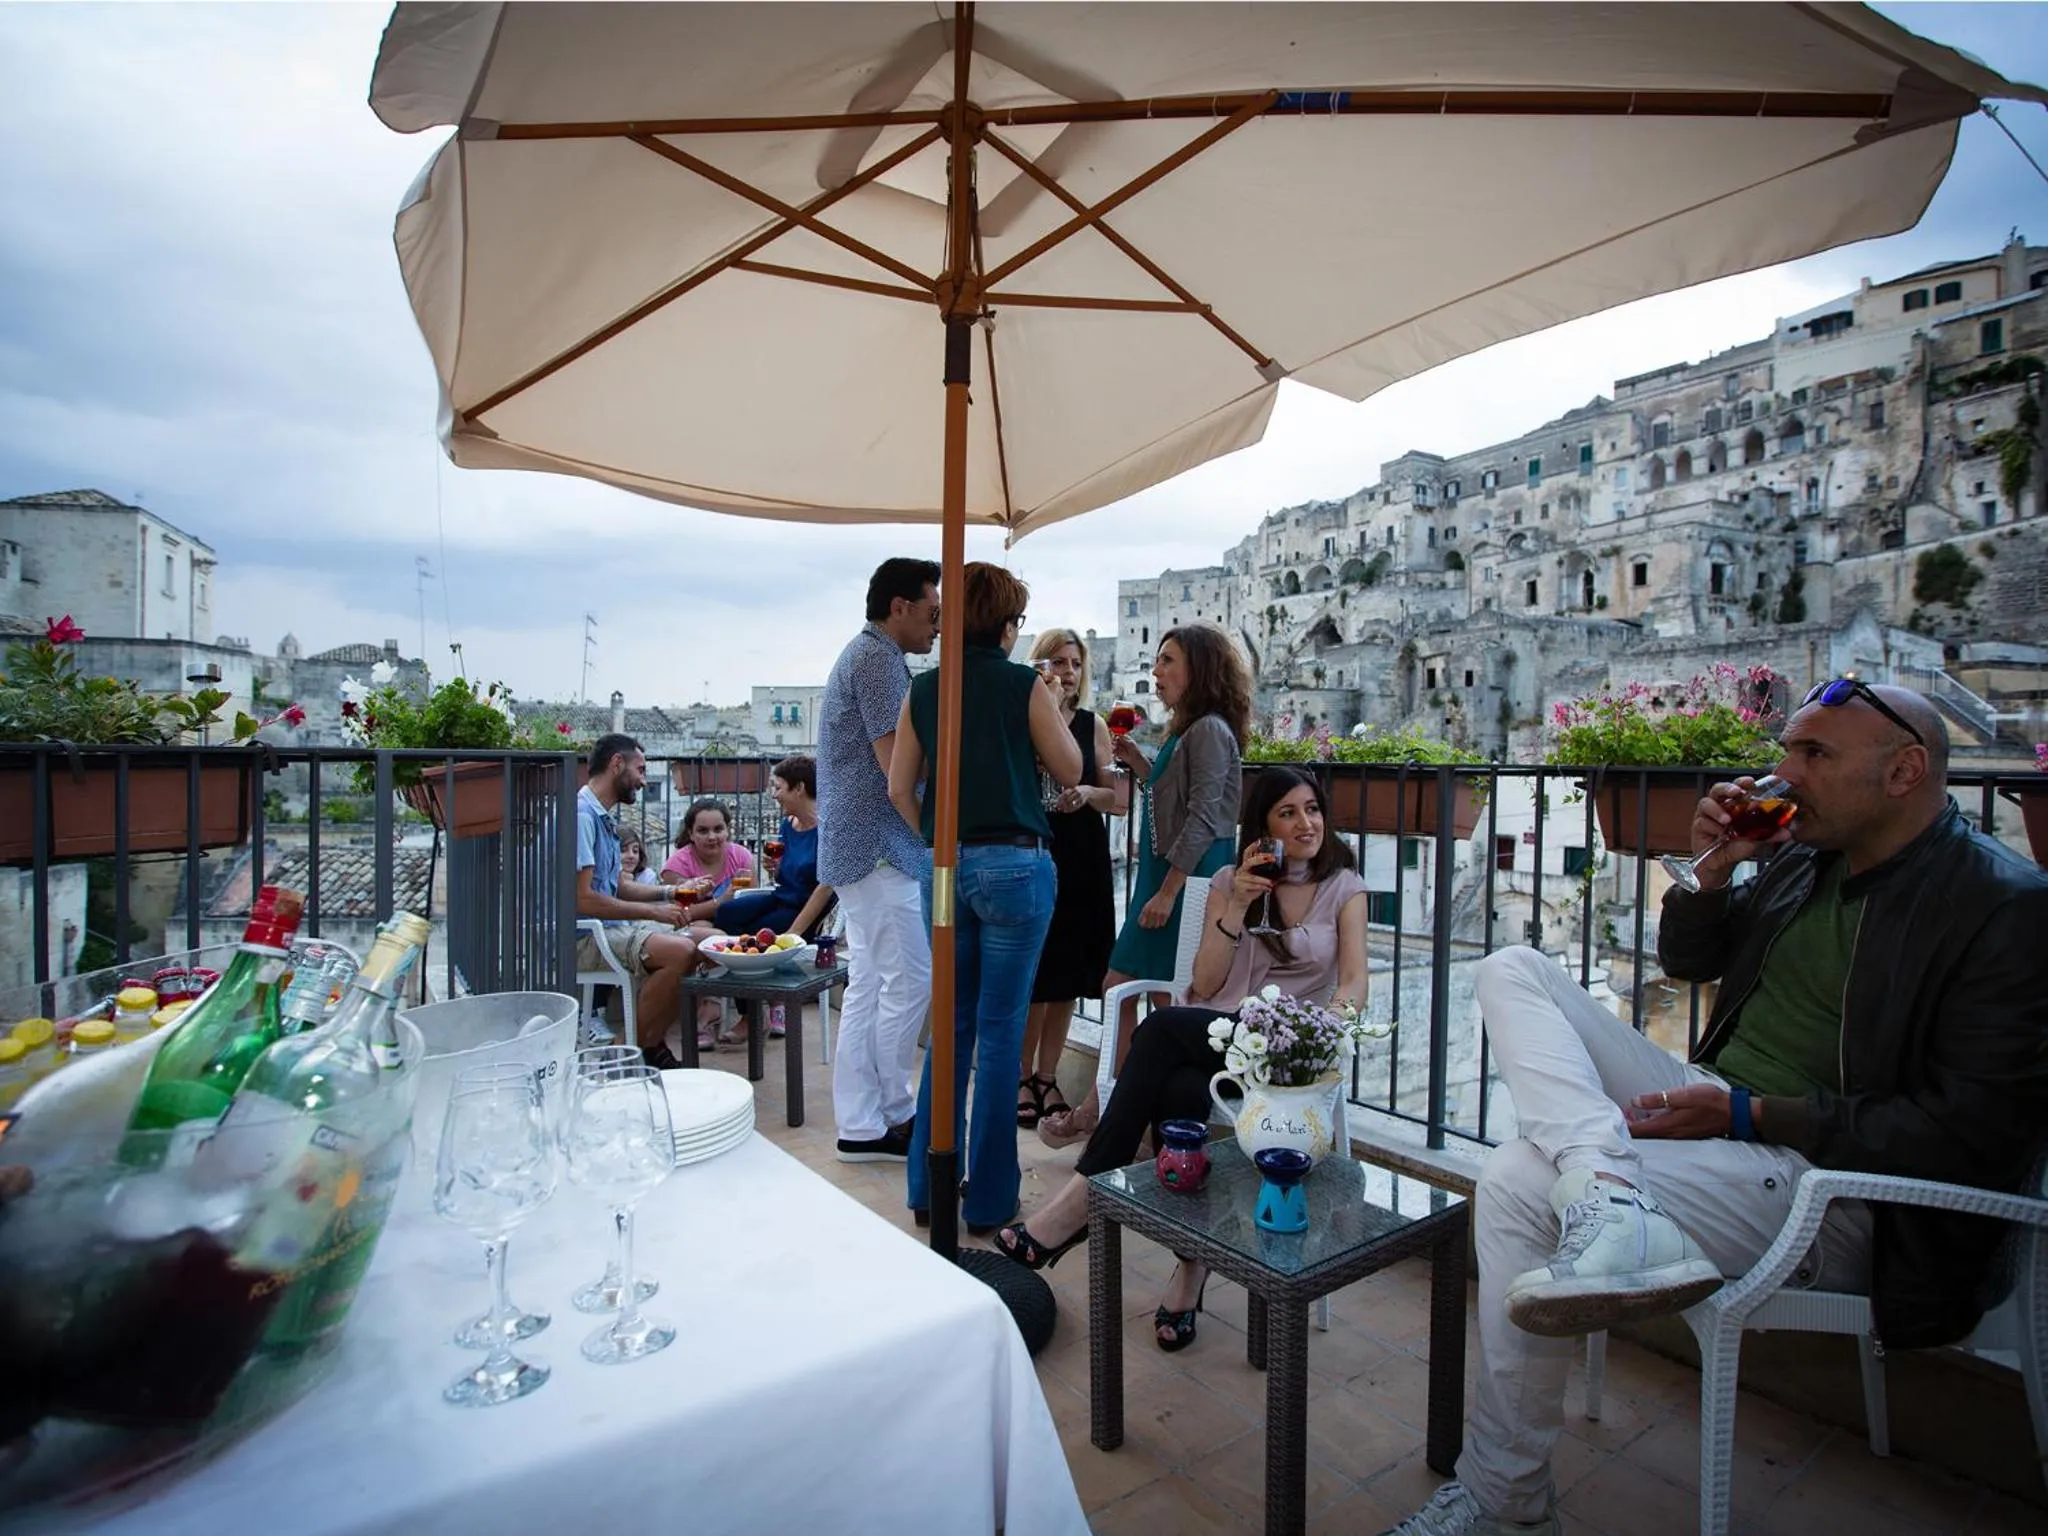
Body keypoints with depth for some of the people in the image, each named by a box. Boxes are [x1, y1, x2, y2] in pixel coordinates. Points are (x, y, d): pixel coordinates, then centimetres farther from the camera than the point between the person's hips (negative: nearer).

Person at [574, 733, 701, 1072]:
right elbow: (582, 899, -23)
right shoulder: (582, 813, -16)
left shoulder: (603, 816, 16)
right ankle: (636, 1053, -13)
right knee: (678, 951, -28)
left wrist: (670, 892, 8)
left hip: (609, 926, 11)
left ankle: (651, 1046, 7)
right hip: (583, 937, -11)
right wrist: (653, 912, -17)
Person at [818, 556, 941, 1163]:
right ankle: (894, 1116, 8)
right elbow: (899, 763, -20)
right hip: (878, 847, -11)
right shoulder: (879, 658, -13)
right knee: (910, 980, -4)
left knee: (869, 985, 11)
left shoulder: (866, 655, 20)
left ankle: (859, 1126, 17)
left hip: (858, 847, 11)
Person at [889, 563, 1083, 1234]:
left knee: (951, 1023, 16)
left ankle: (930, 1185, 25)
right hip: (1014, 864, -4)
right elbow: (1070, 773, 3)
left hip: (945, 866, 4)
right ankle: (989, 1199, 14)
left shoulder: (923, 689, 5)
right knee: (1001, 1028, 4)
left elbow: (900, 787, 6)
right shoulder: (1025, 686, -6)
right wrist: (1054, 714, 18)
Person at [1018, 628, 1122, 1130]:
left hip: (1082, 863, 4)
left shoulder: (1093, 724, 7)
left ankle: (1047, 1077, 25)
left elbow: (1119, 800, 6)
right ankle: (1022, 1078, 19)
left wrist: (1087, 794, -14)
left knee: (1066, 977, 10)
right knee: (1032, 978, 0)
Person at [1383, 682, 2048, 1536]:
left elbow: (1971, 1135, -17)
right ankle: (1613, 1202, -28)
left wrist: (1750, 1114, -20)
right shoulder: (1804, 853, 9)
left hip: (1831, 1182, -8)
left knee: (1520, 1183, -26)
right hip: (1715, 1106, 8)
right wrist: (1712, 869, 1)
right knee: (1511, 971, -5)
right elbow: (1687, 962, 21)